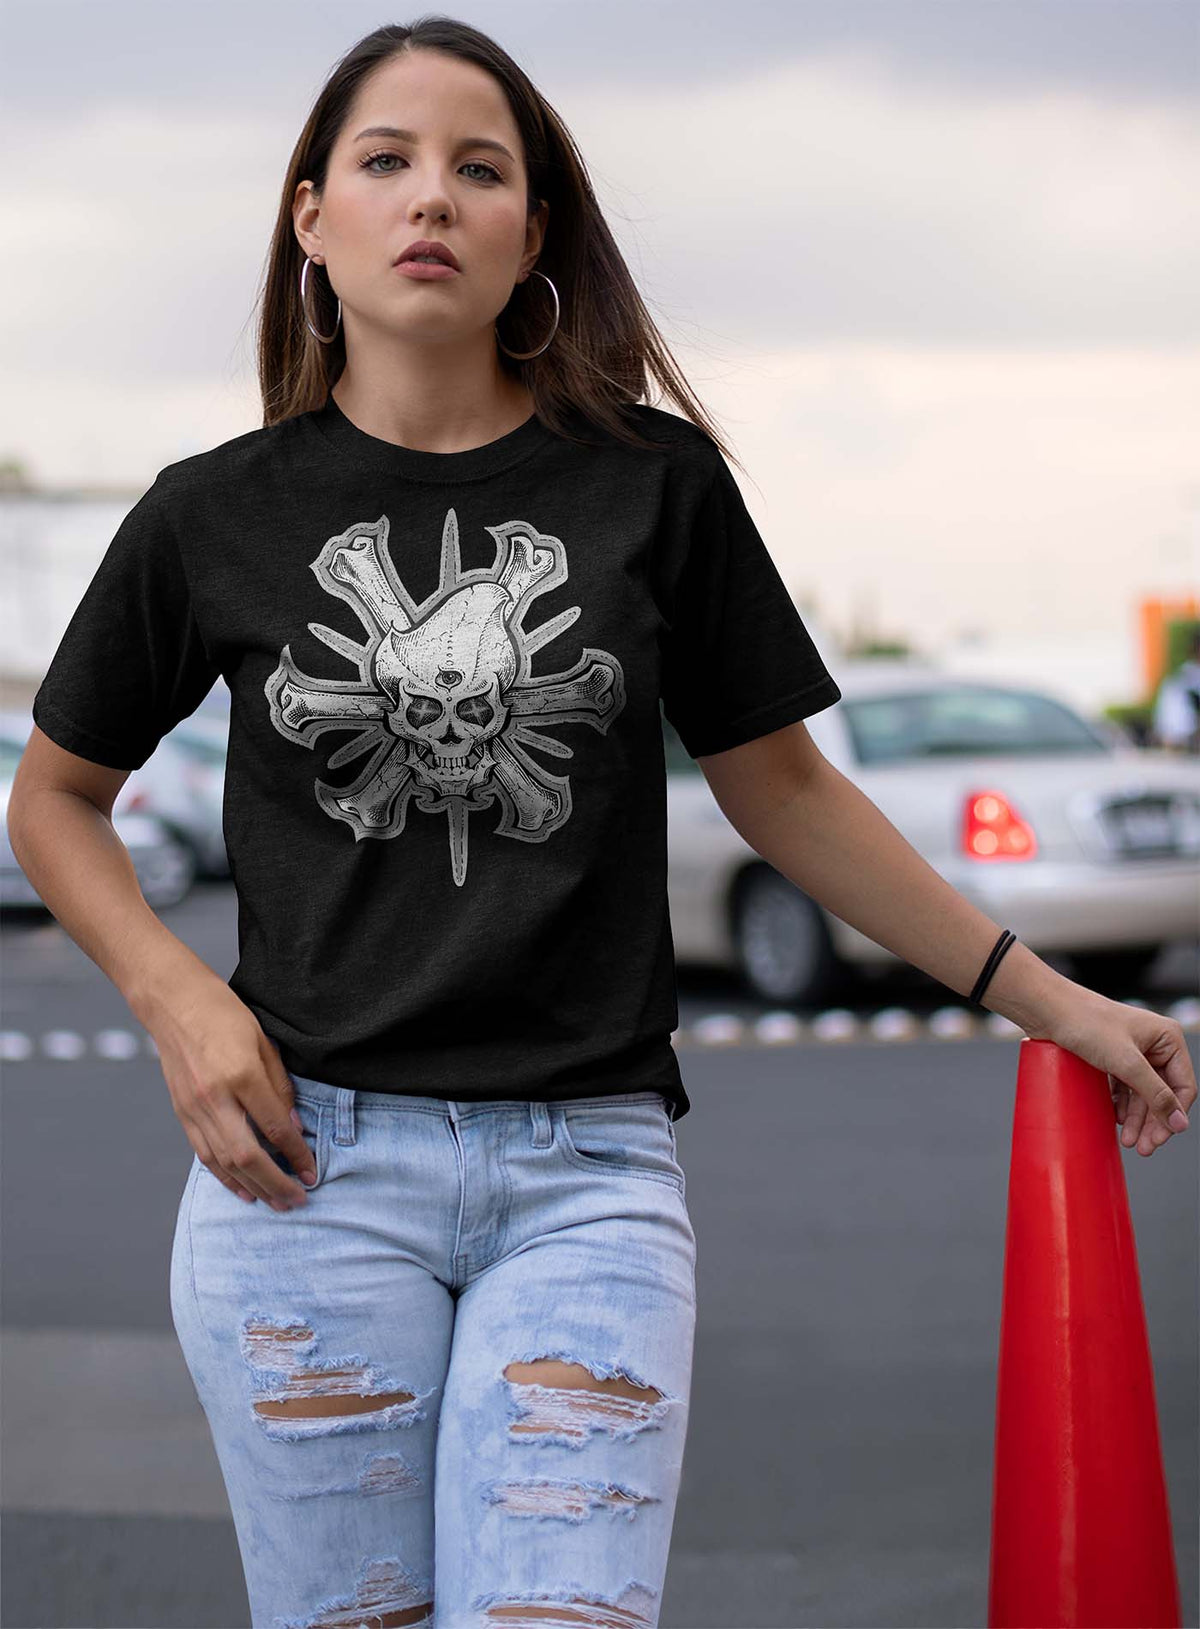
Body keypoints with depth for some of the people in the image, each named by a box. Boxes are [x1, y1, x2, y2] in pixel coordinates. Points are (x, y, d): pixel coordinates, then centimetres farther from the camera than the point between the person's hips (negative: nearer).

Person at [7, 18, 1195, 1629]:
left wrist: (1052, 1000, 8)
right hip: (308, 1158, 0)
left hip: (590, 1173, 0)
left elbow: (780, 789, 12)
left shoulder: (654, 484, 4)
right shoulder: (219, 515, 4)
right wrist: (176, 999, -2)